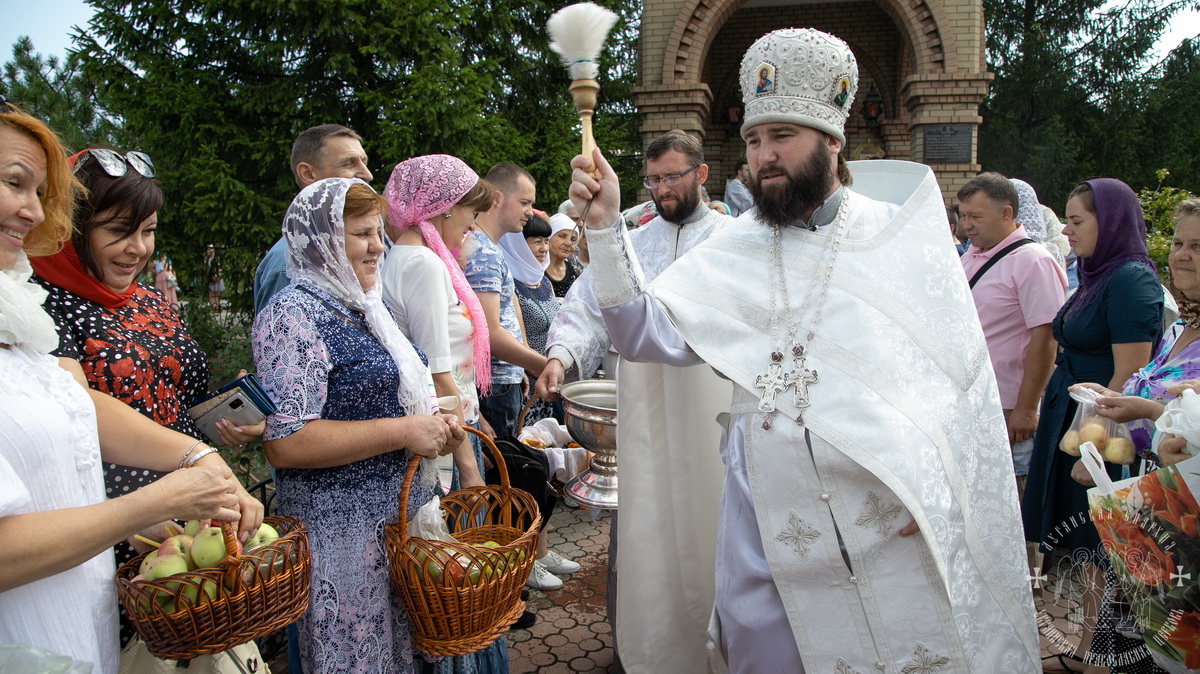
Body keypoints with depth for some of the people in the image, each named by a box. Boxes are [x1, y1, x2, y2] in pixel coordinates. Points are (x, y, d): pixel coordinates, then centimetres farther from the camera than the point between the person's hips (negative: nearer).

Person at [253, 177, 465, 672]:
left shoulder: (365, 306, 12)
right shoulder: (293, 315, -15)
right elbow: (284, 443, -24)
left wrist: (434, 425, 4)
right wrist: (403, 431, -22)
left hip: (404, 514, 8)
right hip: (344, 529, -8)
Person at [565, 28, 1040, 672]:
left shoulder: (903, 238, 1)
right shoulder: (732, 250, 5)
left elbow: (962, 370, 1)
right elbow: (649, 334, -6)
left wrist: (934, 479, -10)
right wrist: (605, 227, -16)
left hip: (894, 523, -1)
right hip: (768, 522, 2)